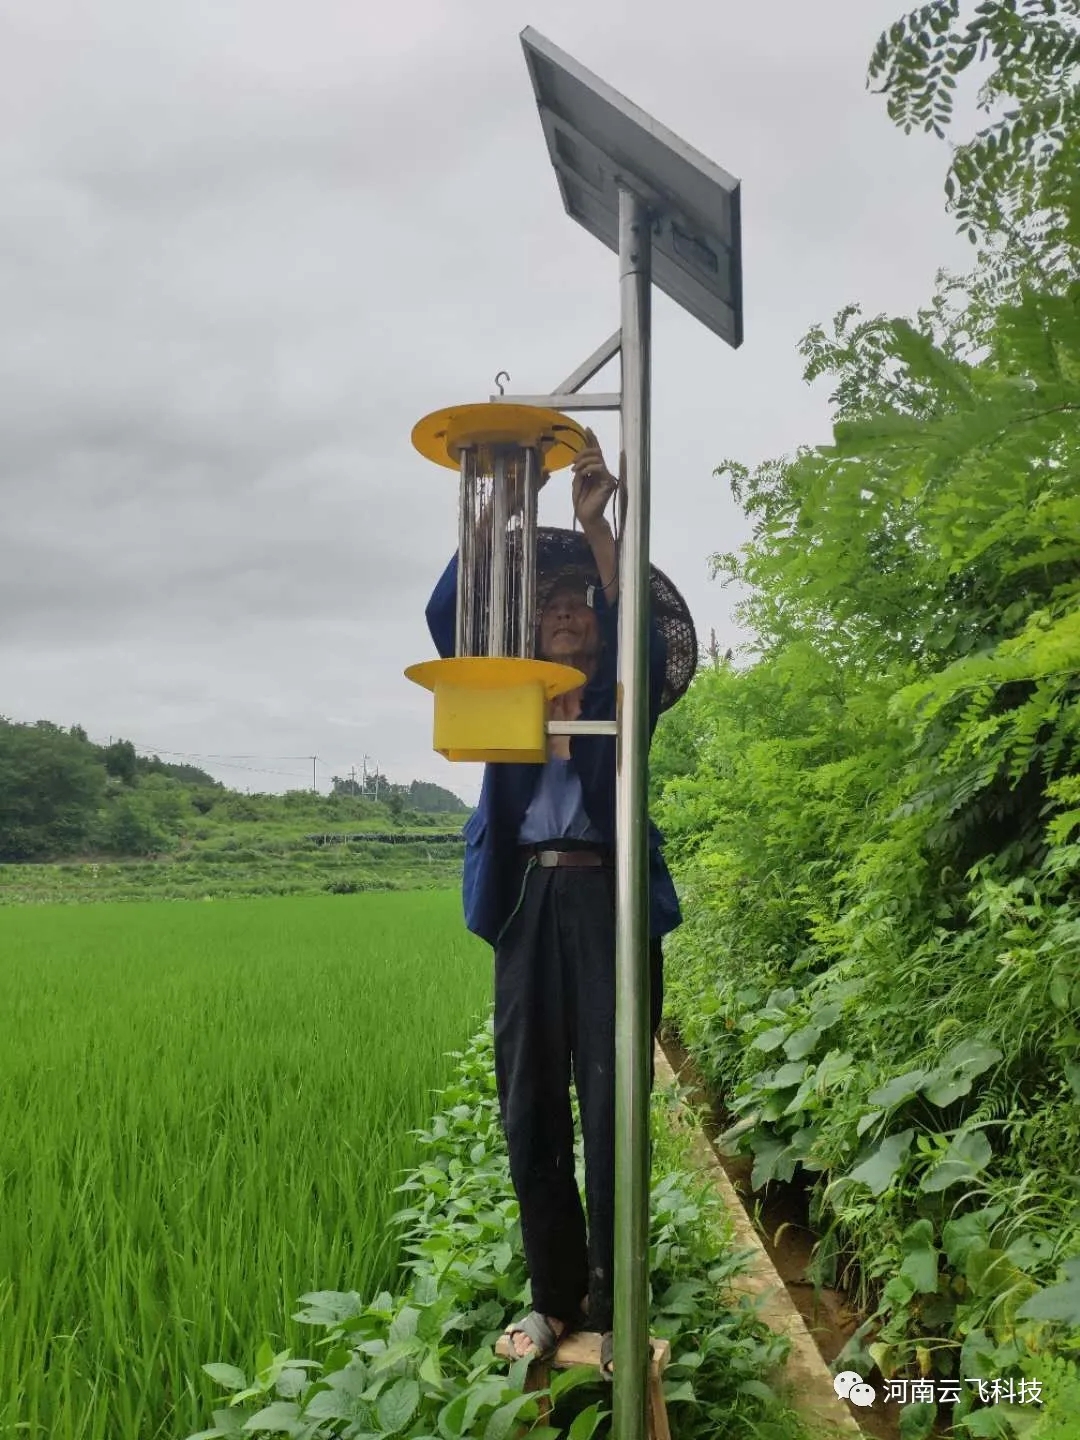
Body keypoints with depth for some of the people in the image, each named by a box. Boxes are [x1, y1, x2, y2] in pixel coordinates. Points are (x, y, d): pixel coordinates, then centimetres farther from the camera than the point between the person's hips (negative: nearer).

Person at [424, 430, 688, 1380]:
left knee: (611, 1107, -2)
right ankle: (553, 1296, 21)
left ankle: (611, 1308, 12)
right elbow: (448, 619, 1)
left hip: (607, 898, -3)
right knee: (530, 1109, 6)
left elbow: (642, 635, -13)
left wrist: (597, 528, -21)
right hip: (528, 902, 3)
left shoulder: (626, 696, 9)